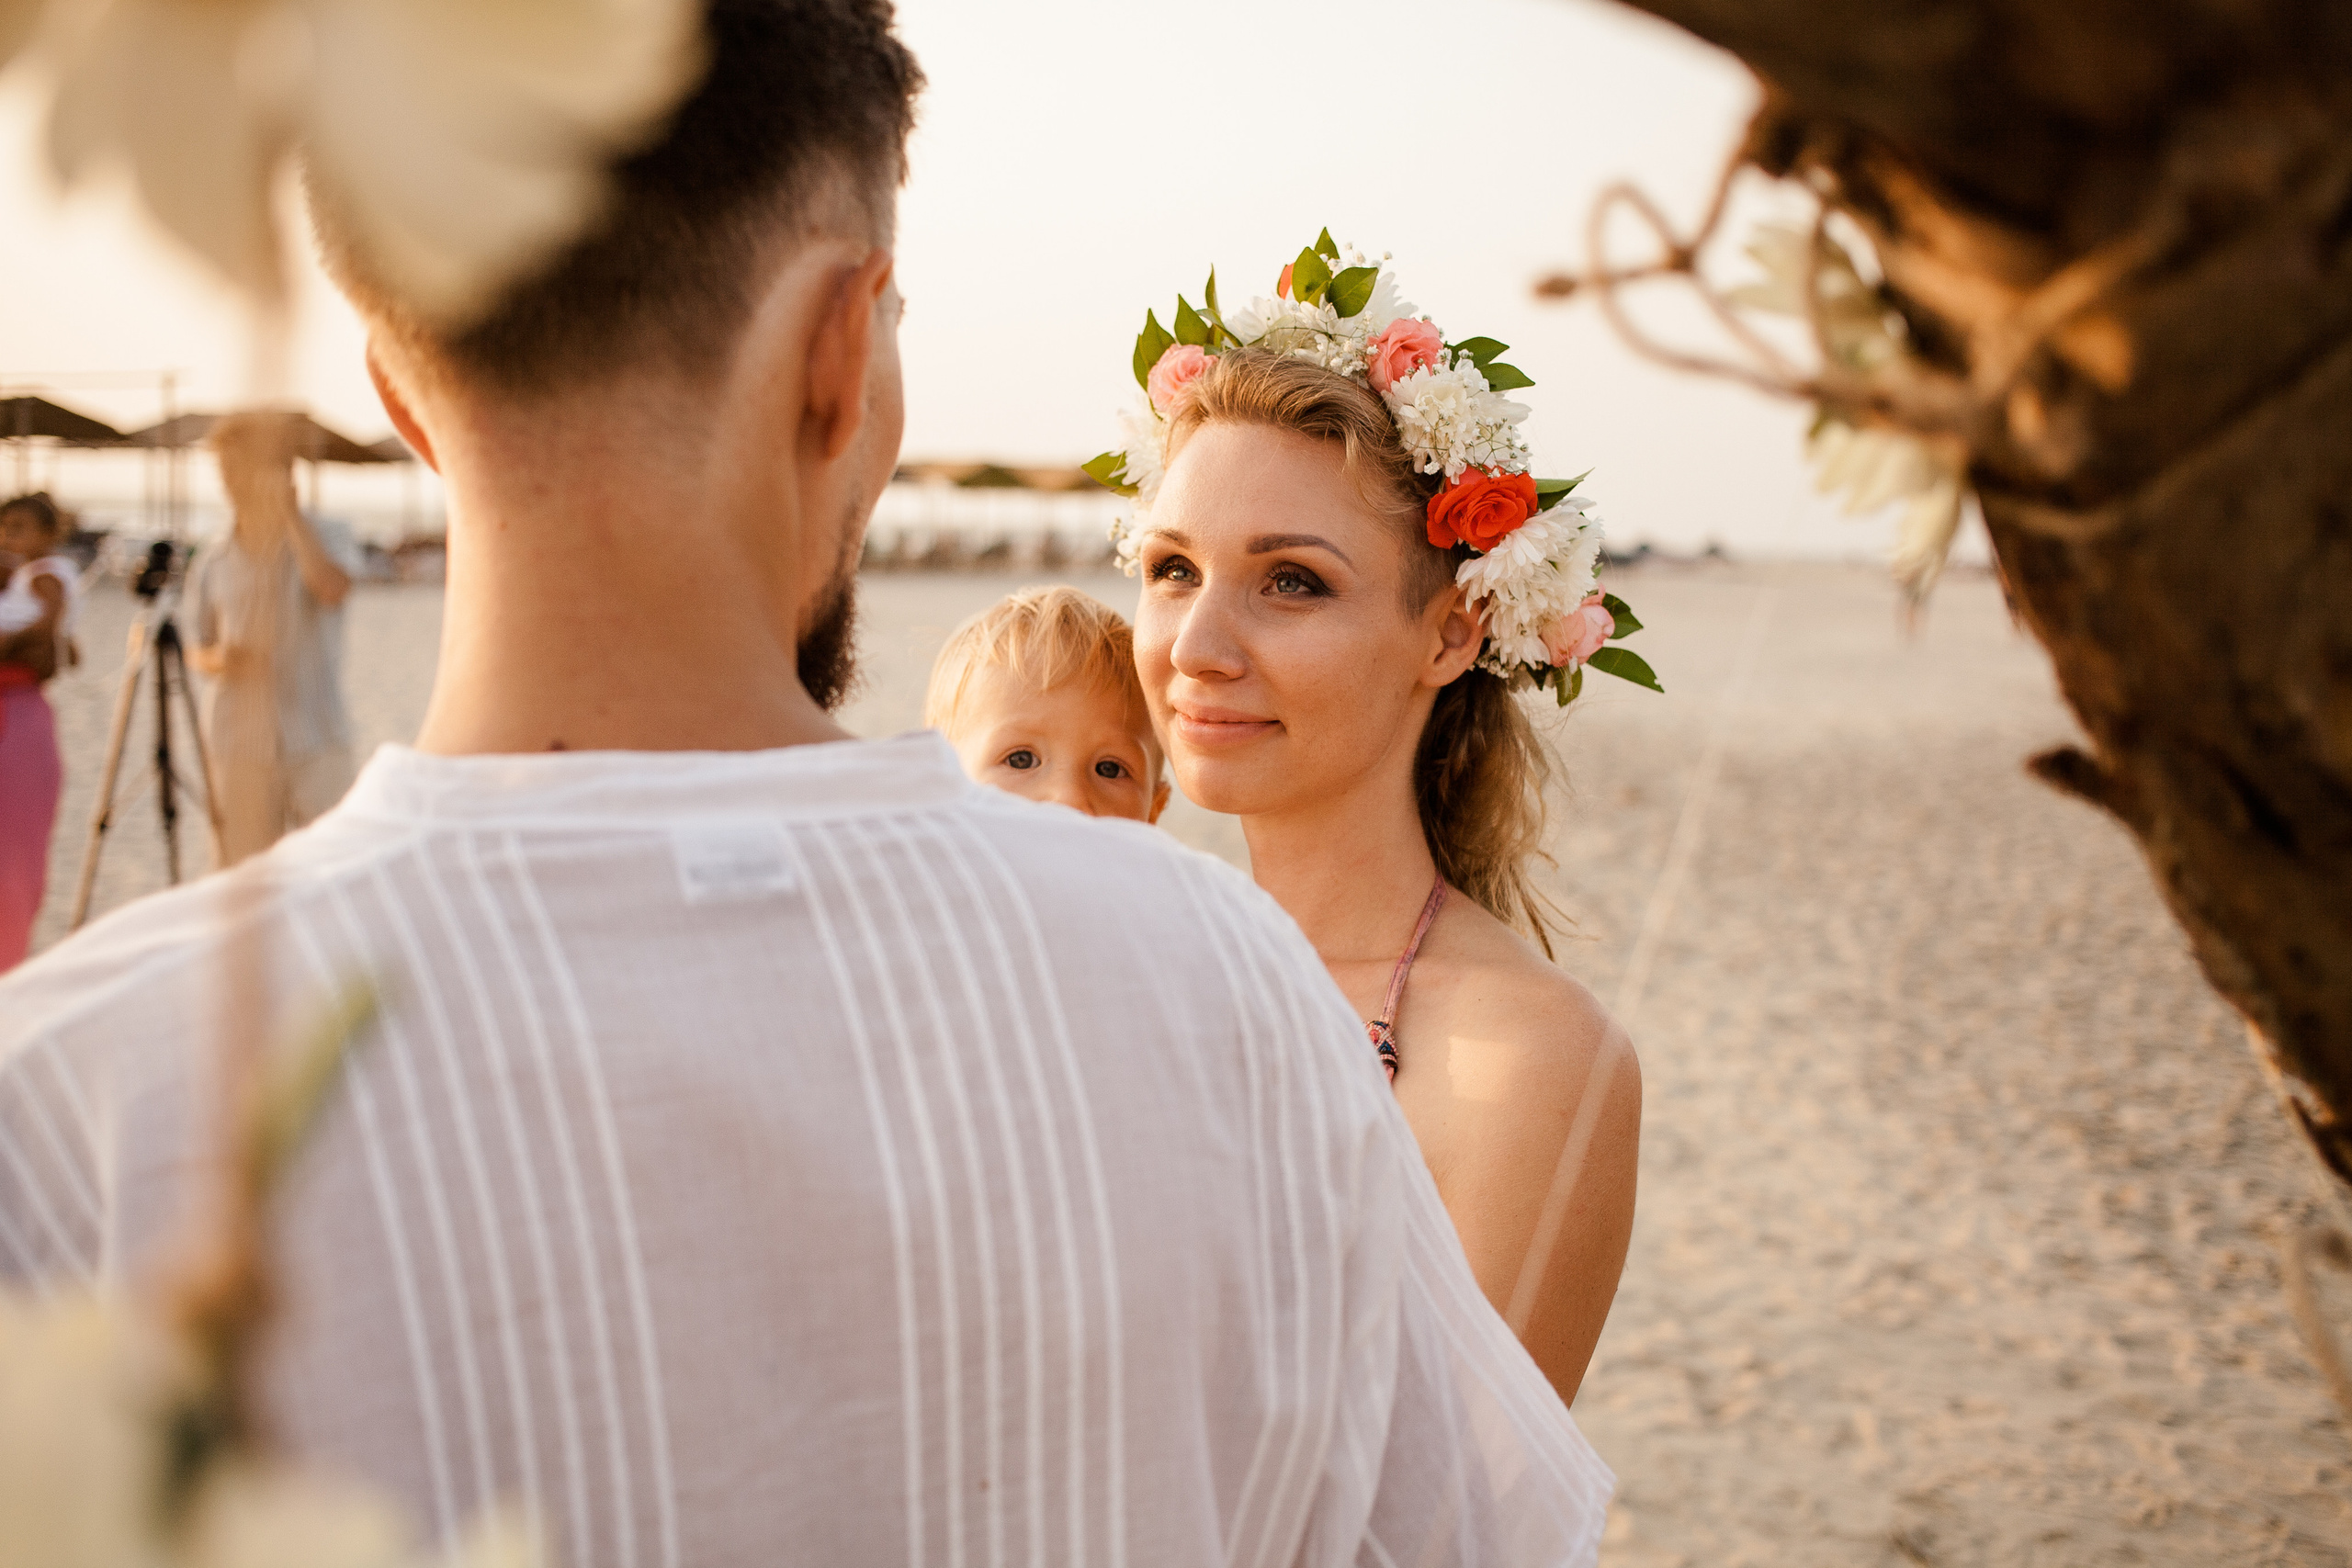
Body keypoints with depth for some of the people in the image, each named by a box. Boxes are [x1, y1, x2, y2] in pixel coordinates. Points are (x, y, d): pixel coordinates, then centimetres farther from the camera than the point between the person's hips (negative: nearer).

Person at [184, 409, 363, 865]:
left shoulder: (327, 539, 2)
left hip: (318, 740, -2)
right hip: (241, 744, 2)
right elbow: (196, 651, 13)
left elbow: (332, 588, -20)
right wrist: (216, 659, -10)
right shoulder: (212, 563, 8)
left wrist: (290, 516, -17)